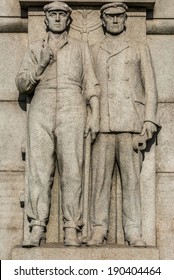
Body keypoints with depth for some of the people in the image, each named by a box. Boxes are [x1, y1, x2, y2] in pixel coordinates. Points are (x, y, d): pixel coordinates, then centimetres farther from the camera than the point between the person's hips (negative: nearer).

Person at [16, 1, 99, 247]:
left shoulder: (81, 48, 18)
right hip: (41, 111, 1)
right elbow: (22, 84, 12)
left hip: (72, 110, -1)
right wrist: (40, 65, -3)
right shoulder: (35, 49, 19)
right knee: (39, 170, -8)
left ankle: (71, 230, -10)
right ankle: (37, 229, -8)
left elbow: (91, 85, 12)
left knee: (72, 171, -9)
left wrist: (95, 115, -1)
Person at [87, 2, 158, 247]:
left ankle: (134, 232, -2)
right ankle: (99, 230, 0)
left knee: (131, 178, -4)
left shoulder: (140, 50, 15)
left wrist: (149, 121, -2)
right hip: (101, 125, 1)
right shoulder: (93, 52, 18)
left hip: (130, 124, -1)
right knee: (100, 177, -3)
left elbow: (150, 89, 10)